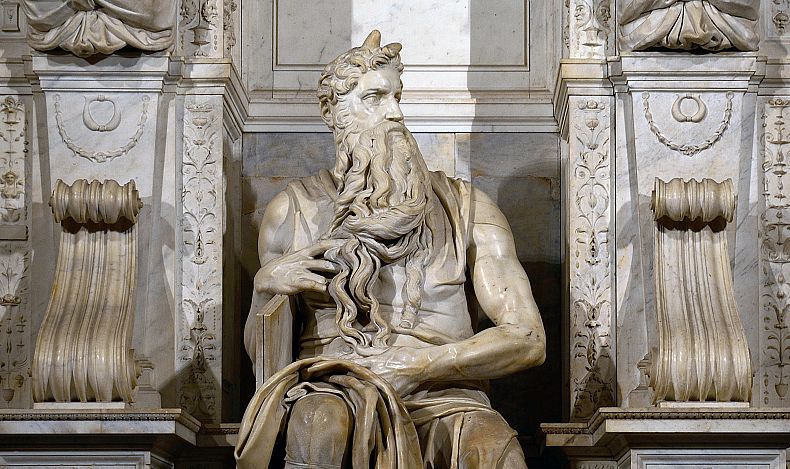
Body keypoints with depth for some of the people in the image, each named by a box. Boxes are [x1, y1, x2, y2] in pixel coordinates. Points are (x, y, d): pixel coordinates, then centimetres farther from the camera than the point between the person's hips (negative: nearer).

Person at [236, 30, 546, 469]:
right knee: (320, 421, -37)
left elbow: (528, 338, 4)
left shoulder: (467, 207, 12)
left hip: (442, 395, -1)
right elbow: (258, 347, 20)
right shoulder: (294, 209, 14)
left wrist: (411, 365, -9)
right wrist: (266, 285, -3)